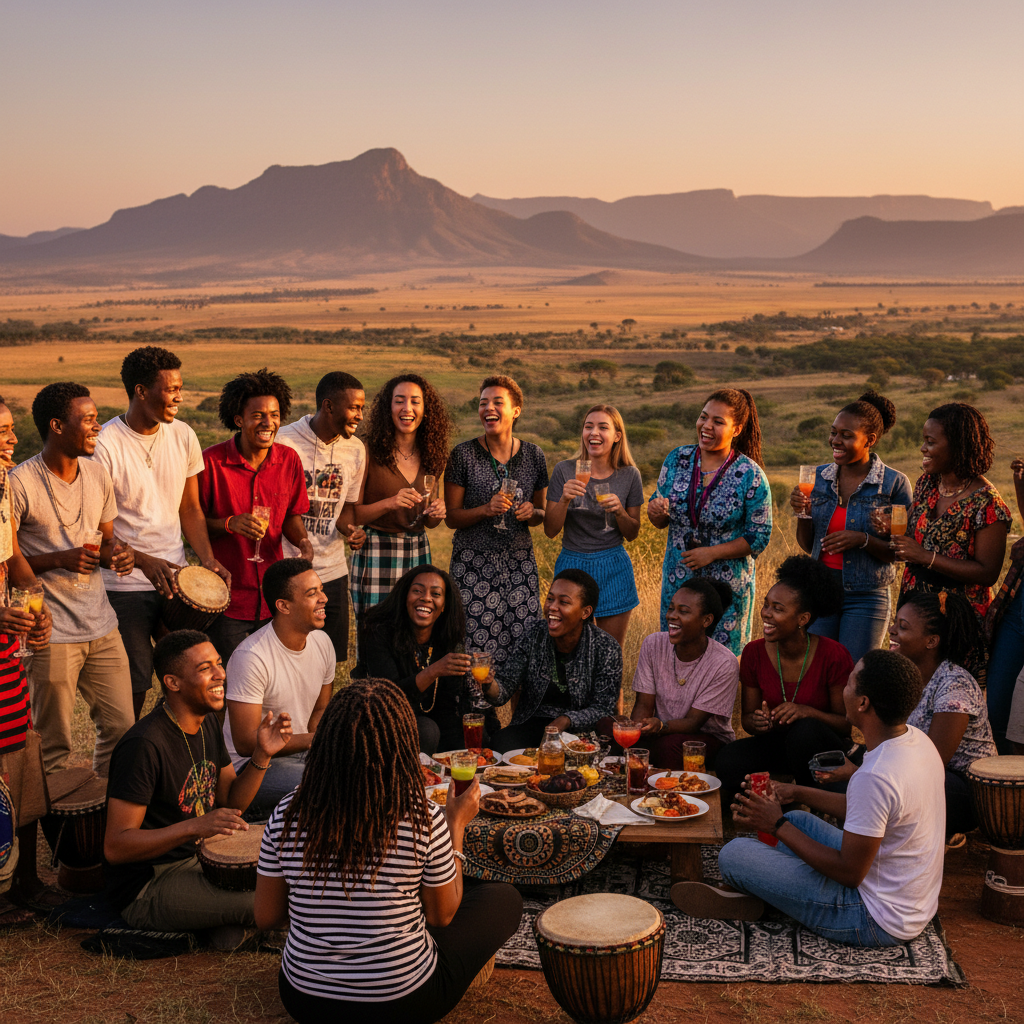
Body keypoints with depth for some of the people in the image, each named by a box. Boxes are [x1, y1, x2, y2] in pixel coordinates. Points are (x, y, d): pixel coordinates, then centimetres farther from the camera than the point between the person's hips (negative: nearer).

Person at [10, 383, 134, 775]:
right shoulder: (20, 483, -12)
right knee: (53, 745, 4)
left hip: (101, 625, 6)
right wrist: (60, 559, -21)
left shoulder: (98, 475, 7)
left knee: (122, 730, 9)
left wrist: (116, 556, -5)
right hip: (51, 634, -6)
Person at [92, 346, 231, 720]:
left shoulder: (183, 436, 3)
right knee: (131, 688, 1)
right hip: (125, 586, -5)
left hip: (175, 577, 5)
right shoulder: (105, 445, -13)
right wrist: (144, 561, -25)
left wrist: (207, 558, -3)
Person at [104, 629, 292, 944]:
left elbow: (231, 803, 9)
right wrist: (194, 827, -36)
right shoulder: (144, 744, -25)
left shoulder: (208, 723, 4)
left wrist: (262, 755, -8)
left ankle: (219, 921, 10)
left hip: (196, 858, 9)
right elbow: (115, 847, -25)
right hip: (146, 889, -9)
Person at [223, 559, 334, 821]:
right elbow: (246, 743, -22)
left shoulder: (322, 642, 2)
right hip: (253, 764, -8)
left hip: (304, 753, 8)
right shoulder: (251, 656, -22)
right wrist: (312, 739, -29)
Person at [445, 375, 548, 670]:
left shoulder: (533, 456, 6)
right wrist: (486, 509, -17)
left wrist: (531, 513, -6)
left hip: (519, 562, 3)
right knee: (477, 647, -7)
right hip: (473, 564, -2)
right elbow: (451, 517, -1)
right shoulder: (464, 454, -3)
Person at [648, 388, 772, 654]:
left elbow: (759, 537, -8)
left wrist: (712, 553, -16)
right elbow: (661, 522, 9)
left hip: (728, 585, -3)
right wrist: (655, 510, -14)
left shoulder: (750, 476, -11)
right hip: (678, 580, 4)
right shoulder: (678, 459, 1)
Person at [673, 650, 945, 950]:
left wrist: (777, 825, -14)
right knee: (797, 820, 24)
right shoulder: (917, 740, -1)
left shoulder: (875, 777, -32)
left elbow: (849, 873, -24)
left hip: (879, 921, -10)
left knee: (733, 854, -6)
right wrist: (799, 793, 15)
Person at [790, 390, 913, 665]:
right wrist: (802, 513, -7)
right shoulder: (819, 477, 6)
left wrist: (863, 540, -20)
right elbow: (807, 545, 11)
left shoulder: (894, 483, -7)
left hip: (866, 598, -4)